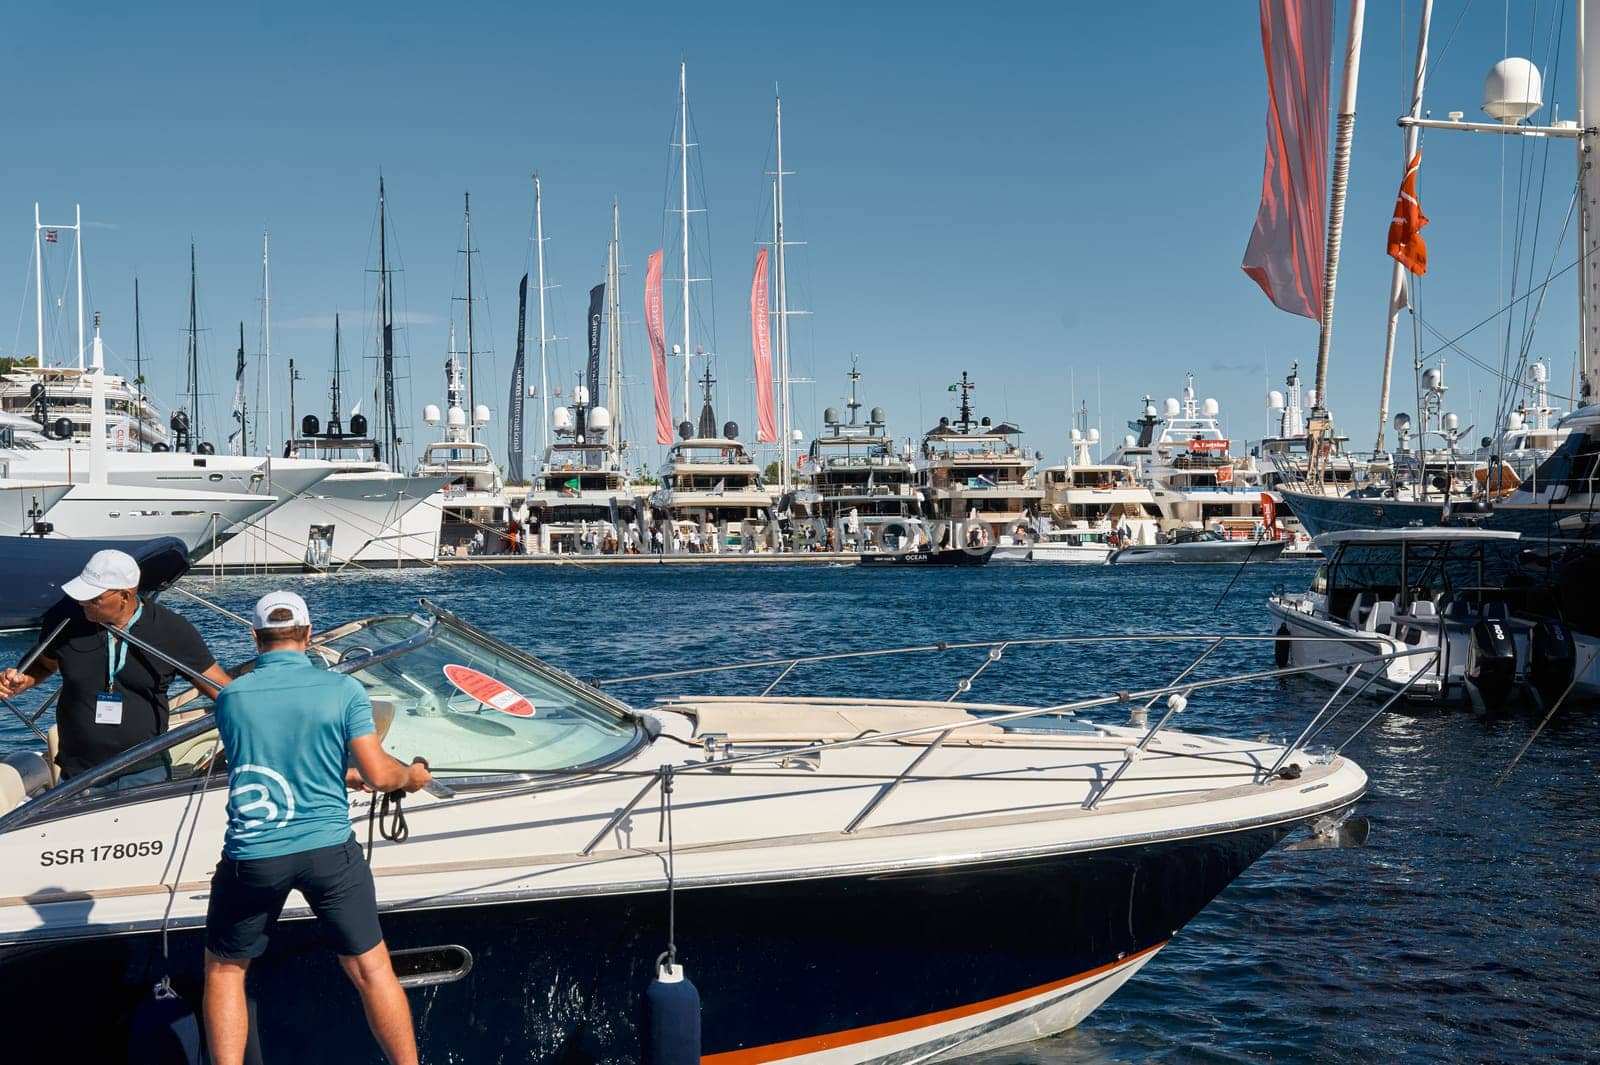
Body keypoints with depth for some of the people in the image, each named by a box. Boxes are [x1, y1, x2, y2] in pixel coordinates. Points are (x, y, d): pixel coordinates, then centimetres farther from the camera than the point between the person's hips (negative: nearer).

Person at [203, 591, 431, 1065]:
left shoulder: (230, 698, 2)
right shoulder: (344, 690, -5)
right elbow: (379, 776, -7)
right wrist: (413, 775, 16)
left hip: (252, 857, 1)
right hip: (330, 849, 0)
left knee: (224, 970, 19)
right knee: (370, 968, 12)